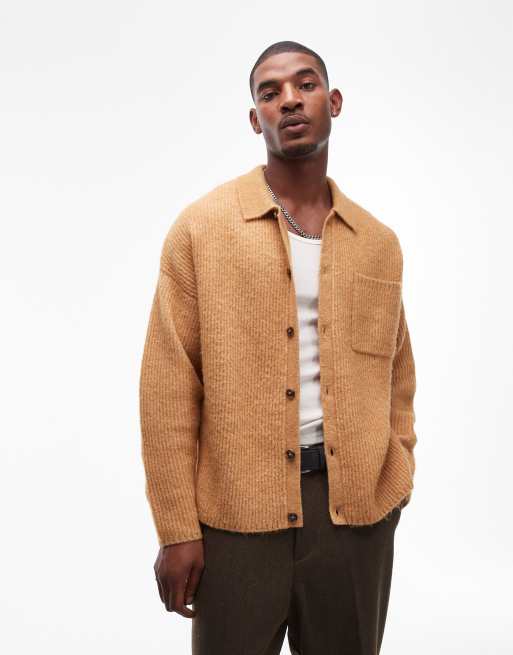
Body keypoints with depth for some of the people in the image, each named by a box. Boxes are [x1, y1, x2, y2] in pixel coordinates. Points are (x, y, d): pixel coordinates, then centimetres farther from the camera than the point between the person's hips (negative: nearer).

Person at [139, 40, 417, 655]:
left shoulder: (379, 243, 8)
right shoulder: (201, 228, -2)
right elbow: (168, 385, -5)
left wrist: (395, 483, 6)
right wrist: (176, 528, -8)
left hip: (356, 508, 3)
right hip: (236, 507, -3)